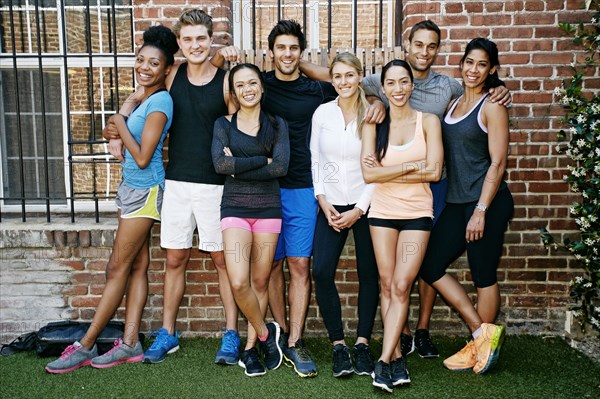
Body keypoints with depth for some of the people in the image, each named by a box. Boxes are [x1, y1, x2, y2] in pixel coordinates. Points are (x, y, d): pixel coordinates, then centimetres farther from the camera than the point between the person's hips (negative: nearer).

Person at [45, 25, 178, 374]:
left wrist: (120, 125, -7)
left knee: (118, 269, -1)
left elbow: (142, 157, -18)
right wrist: (121, 127, 1)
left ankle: (86, 346, 9)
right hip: (133, 188, 9)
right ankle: (130, 344, 14)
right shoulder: (145, 99, 13)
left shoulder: (159, 101, -15)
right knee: (137, 266, 8)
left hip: (144, 191, -9)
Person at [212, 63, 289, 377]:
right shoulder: (224, 124, 7)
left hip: (268, 208, 1)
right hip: (234, 207, -1)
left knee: (260, 281, 5)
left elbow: (281, 167, -7)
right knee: (239, 282, -15)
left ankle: (250, 348, 20)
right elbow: (220, 164, -10)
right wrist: (262, 160, -9)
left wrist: (238, 167, -10)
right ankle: (266, 333, 11)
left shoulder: (277, 124, 8)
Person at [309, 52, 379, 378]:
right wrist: (322, 201, -4)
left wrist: (359, 210, -9)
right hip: (331, 205, 2)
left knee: (369, 274, 3)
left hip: (365, 205, -1)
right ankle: (338, 345, 5)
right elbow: (315, 159, 6)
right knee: (321, 272, -8)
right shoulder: (322, 113, 3)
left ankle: (362, 344, 16)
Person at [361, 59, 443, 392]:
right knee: (387, 285, 4)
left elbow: (434, 172, -10)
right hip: (382, 212, 2)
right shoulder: (374, 124, 1)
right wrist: (411, 167, -12)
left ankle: (384, 361, -2)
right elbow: (369, 174, -10)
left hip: (417, 213, -1)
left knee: (401, 286, -7)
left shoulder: (428, 121, 0)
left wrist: (387, 172, -11)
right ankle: (396, 357, 14)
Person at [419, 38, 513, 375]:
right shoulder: (455, 103, 14)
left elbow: (498, 163, -12)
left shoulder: (492, 106, -7)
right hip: (456, 202, 8)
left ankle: (482, 345, 22)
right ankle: (483, 332, 15)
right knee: (430, 265, 4)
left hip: (487, 202, -8)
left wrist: (481, 211, -17)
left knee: (484, 275, 3)